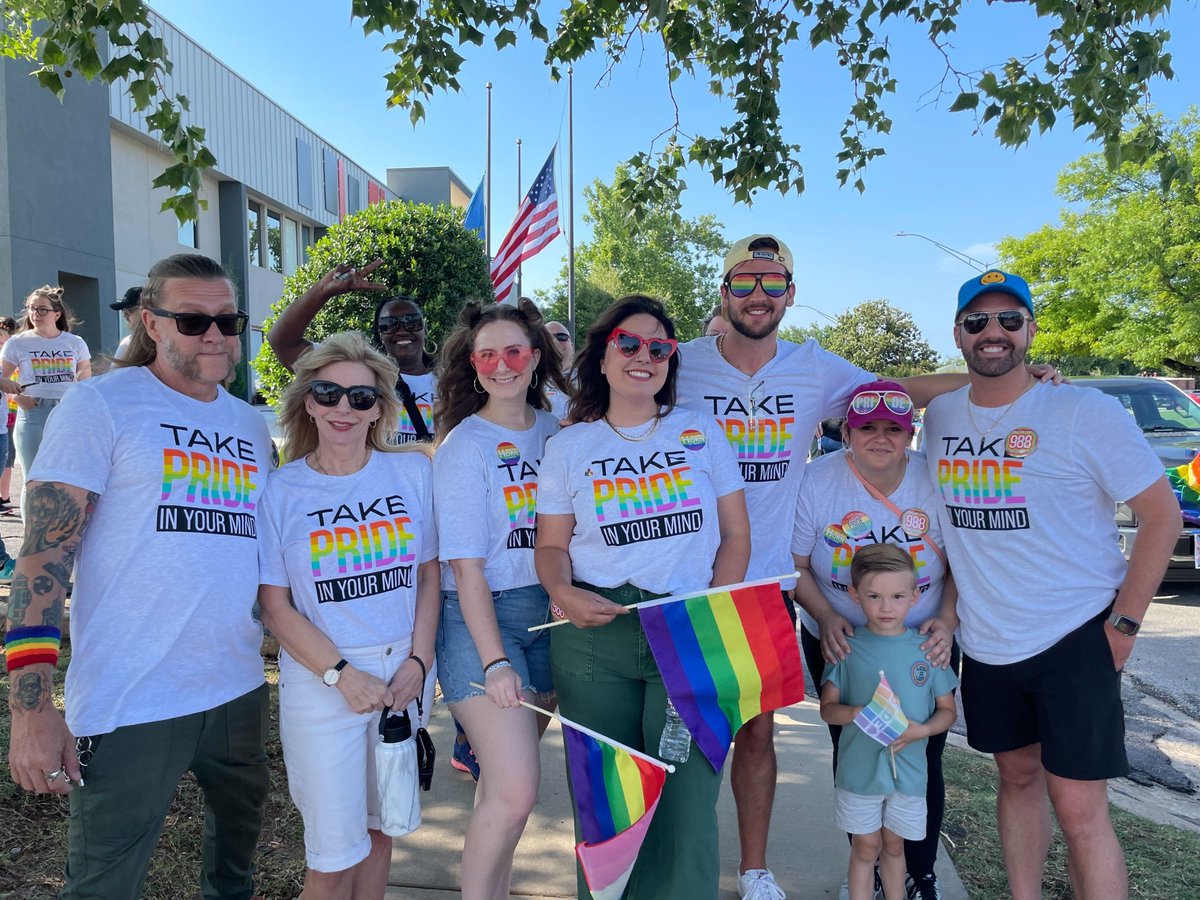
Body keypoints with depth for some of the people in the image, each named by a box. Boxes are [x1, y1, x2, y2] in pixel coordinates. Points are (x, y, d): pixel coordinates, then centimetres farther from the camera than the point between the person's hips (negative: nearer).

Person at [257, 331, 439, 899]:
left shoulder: (413, 472, 0)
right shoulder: (281, 491, -5)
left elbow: (430, 573, 4)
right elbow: (275, 606, -4)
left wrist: (418, 661, -6)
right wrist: (342, 675, -13)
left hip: (403, 673, 2)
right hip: (321, 681, -2)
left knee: (379, 832, 16)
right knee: (334, 853, 4)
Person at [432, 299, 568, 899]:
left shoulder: (557, 432, 8)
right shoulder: (464, 446, -6)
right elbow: (466, 567, -10)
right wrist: (494, 661, -16)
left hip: (548, 616, 5)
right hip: (479, 619, -4)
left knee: (504, 782, 10)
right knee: (515, 793, -11)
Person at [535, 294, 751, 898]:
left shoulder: (702, 432, 11)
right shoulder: (569, 446, 10)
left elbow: (735, 535, 10)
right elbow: (550, 545, 10)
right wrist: (562, 592, -11)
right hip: (594, 638, 0)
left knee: (687, 800, -6)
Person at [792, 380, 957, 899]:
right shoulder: (818, 479, -13)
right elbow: (795, 565, -7)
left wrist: (946, 621, -17)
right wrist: (825, 618, -21)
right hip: (839, 644, 0)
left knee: (923, 761, 8)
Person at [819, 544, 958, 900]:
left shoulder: (927, 648, -4)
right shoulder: (847, 648, -8)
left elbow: (948, 710, 3)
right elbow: (827, 708, -4)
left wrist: (921, 730, -16)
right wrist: (857, 714, -24)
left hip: (908, 768, 2)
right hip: (859, 768, -1)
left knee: (894, 845, 17)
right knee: (866, 847, 9)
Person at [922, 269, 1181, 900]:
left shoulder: (1086, 411, -9)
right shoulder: (940, 417, 4)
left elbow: (1162, 515, -6)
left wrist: (1123, 622, -10)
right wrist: (948, 605, 8)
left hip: (1075, 640, -4)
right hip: (984, 645, 5)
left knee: (1078, 810, -2)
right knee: (1017, 776, 18)